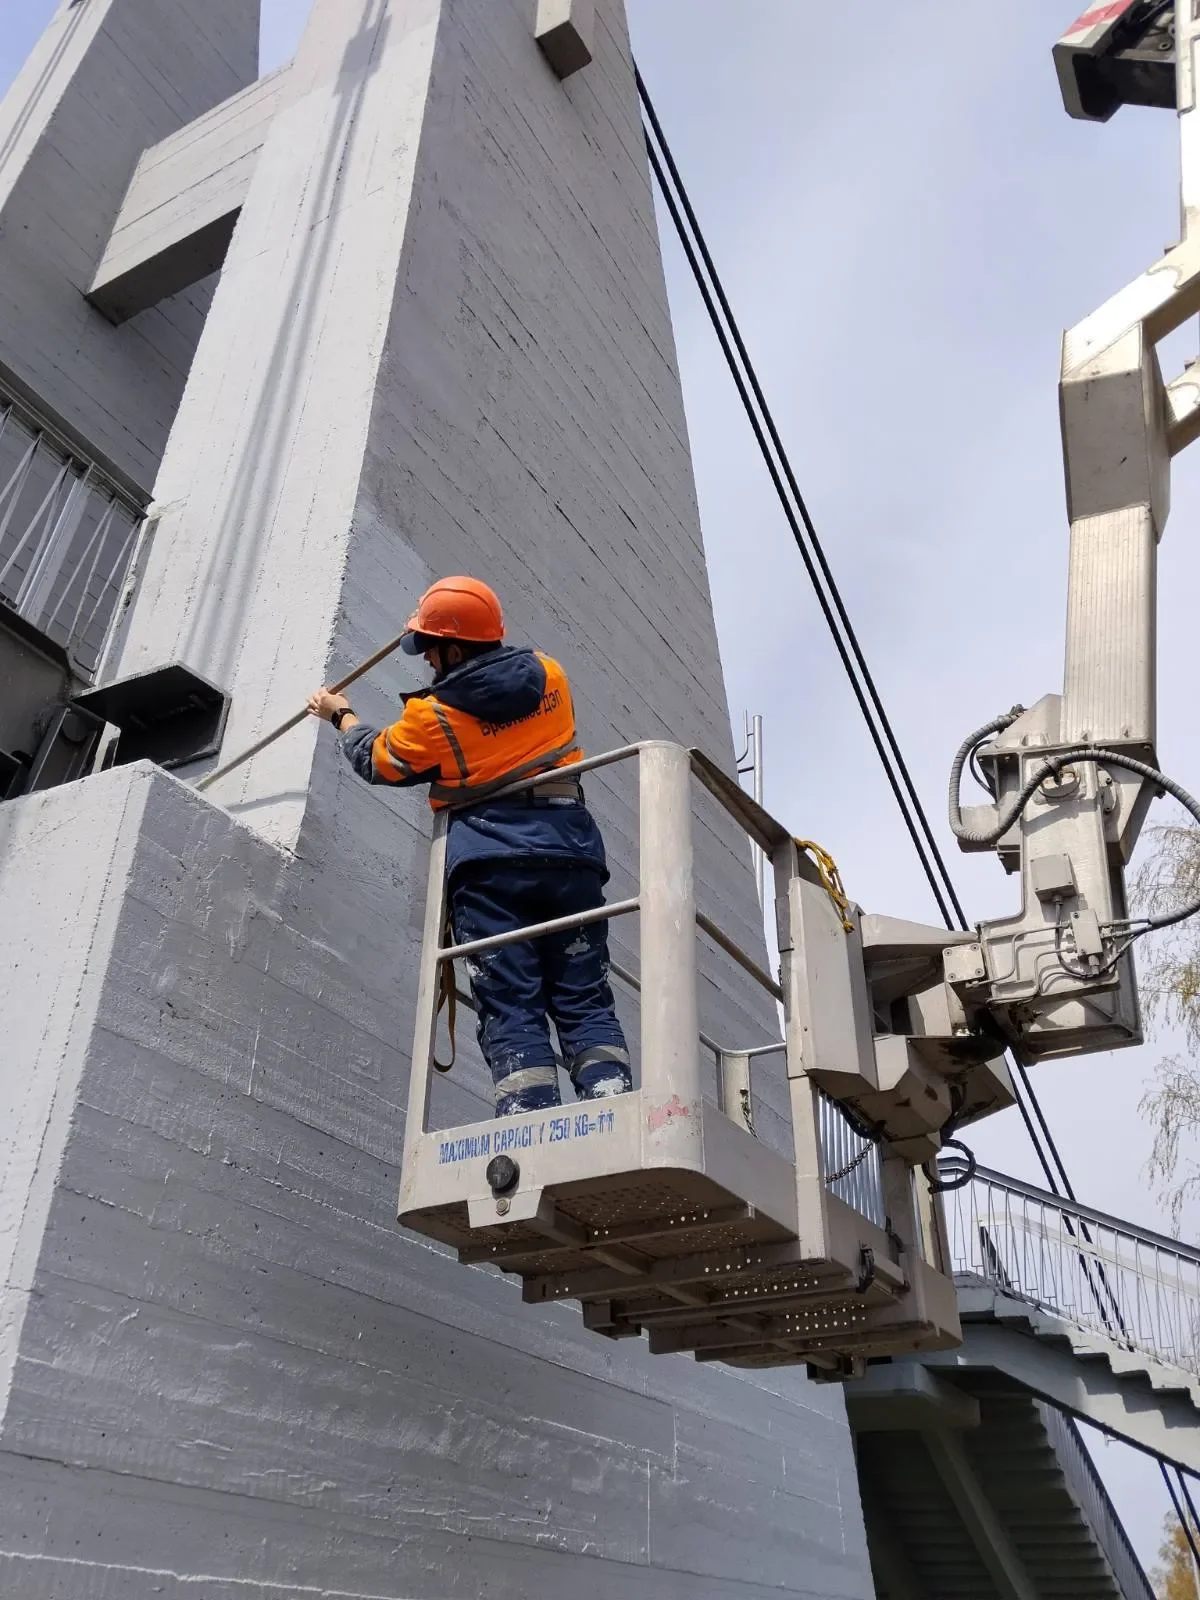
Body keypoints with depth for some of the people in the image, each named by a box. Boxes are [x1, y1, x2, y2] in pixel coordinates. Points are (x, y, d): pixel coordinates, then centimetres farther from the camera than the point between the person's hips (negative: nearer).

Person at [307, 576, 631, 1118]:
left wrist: (341, 715, 38)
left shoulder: (432, 715, -1)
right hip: (569, 850, 4)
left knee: (511, 1010, -3)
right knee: (586, 1003, 4)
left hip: (488, 864, -3)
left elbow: (377, 761, 19)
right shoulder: (549, 676, 10)